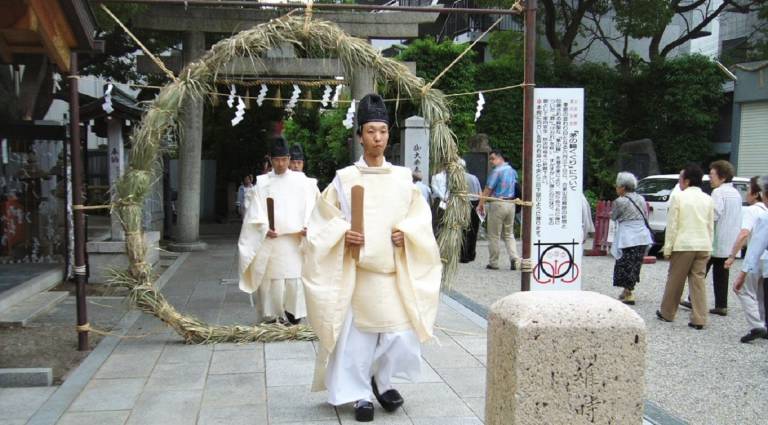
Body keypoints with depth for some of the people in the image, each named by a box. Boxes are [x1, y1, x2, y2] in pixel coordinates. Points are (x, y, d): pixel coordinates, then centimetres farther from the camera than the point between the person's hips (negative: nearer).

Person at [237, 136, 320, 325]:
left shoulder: (301, 181, 7)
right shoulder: (262, 183, 5)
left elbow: (310, 208, 5)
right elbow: (256, 211, 0)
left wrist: (307, 227, -11)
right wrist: (264, 229, -16)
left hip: (295, 240, 0)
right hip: (270, 240, 0)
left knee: (295, 277, -3)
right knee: (273, 279, 0)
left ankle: (294, 314, 7)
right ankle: (273, 315, 9)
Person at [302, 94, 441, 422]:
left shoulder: (403, 178, 8)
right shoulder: (344, 178, 2)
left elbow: (420, 216, 12)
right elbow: (324, 220, 4)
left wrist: (406, 233, -7)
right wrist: (343, 234, -13)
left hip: (394, 269, 2)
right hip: (355, 270, -1)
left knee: (402, 332, -3)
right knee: (358, 332, 0)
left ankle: (381, 380, 24)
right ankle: (361, 393, 17)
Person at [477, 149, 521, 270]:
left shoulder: (497, 171, -13)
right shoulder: (512, 171, 10)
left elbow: (488, 190, -14)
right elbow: (514, 187, 14)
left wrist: (480, 204, -10)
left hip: (498, 204, -7)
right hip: (511, 204, 7)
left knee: (494, 235, 3)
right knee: (509, 234, 15)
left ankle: (493, 263, 8)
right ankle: (515, 258, -1)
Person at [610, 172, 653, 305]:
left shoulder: (620, 201, -11)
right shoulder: (641, 199, 10)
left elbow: (613, 217, 2)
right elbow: (646, 217, 16)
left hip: (628, 238, -7)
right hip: (643, 237, 7)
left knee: (626, 266, 1)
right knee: (634, 265, 15)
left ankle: (628, 294, -1)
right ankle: (627, 291, 25)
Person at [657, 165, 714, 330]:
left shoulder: (678, 196, -8)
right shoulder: (708, 199, 7)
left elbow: (672, 225, -8)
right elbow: (711, 226, 9)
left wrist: (667, 248, -2)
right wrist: (708, 247, 16)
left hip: (683, 245, -4)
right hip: (703, 245, 4)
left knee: (675, 280, 8)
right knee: (698, 281, 6)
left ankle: (667, 313, 21)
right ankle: (699, 320, 5)